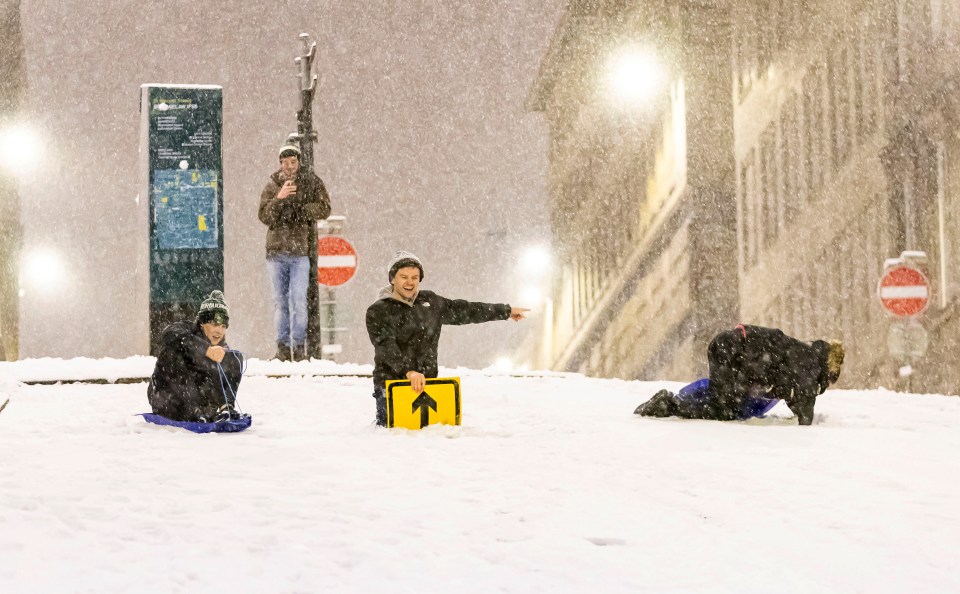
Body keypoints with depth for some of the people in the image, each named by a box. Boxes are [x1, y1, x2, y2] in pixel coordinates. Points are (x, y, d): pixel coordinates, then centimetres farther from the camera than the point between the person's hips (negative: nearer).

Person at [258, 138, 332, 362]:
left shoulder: (311, 183, 6)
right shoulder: (272, 186, 9)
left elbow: (324, 209, -1)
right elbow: (264, 216, 0)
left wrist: (299, 210, -11)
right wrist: (279, 198, -15)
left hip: (300, 251, -2)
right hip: (276, 251, 2)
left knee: (299, 300, -7)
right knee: (280, 301, 6)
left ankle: (299, 347, -1)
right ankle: (283, 347, 10)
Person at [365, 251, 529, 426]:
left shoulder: (430, 302, 12)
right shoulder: (378, 312, -5)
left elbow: (464, 311, 19)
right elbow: (387, 348, -18)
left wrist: (506, 311, 22)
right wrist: (409, 372, -34)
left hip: (426, 383, 4)